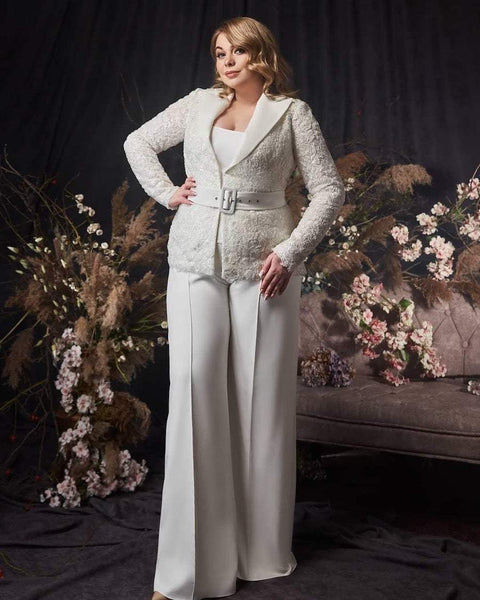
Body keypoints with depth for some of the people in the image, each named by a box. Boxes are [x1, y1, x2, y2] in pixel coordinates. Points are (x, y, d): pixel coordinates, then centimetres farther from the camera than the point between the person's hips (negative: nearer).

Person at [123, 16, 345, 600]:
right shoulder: (198, 104, 13)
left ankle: (261, 551, 16)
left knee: (261, 397, 1)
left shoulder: (291, 112, 5)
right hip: (196, 265, 2)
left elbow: (329, 188, 3)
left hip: (262, 267, -2)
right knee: (193, 389, -5)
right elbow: (138, 142, 24)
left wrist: (291, 251, -8)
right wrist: (166, 192, 9)